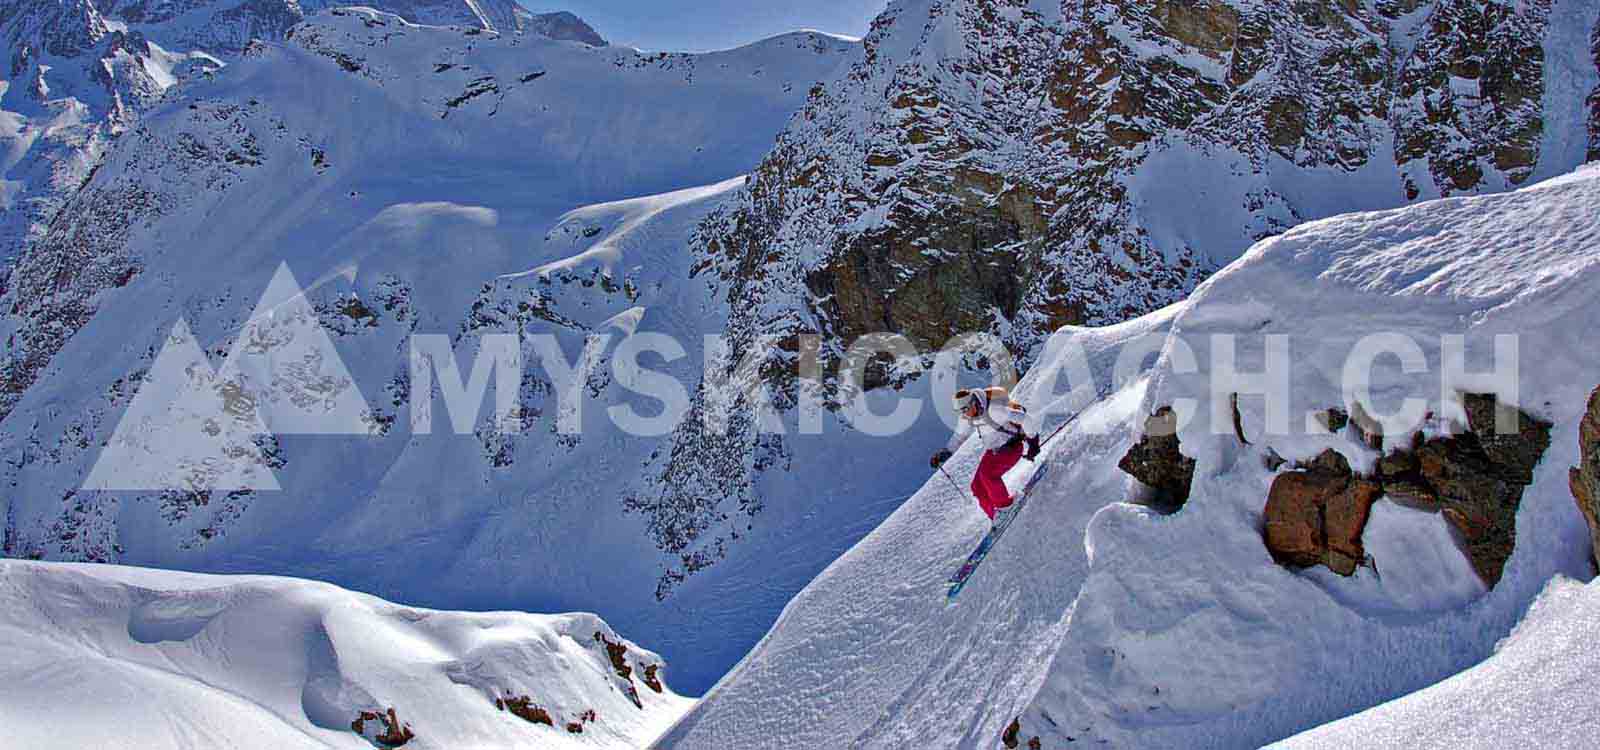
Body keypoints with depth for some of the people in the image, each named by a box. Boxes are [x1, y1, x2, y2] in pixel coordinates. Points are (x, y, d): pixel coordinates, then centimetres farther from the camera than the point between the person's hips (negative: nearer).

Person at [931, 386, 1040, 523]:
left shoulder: (993, 410, -30)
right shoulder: (967, 417, -6)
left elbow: (1024, 418, -25)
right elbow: (959, 436, 12)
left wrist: (1032, 440, -21)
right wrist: (945, 453, 1)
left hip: (1013, 447, -8)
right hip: (993, 451, 8)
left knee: (988, 473, -27)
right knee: (978, 486, -4)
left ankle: (1005, 507, -9)